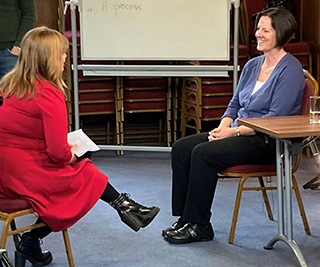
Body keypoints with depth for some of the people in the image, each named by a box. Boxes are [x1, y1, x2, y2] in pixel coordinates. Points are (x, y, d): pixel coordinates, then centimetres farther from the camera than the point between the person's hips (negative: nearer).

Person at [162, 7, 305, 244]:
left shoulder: (290, 69, -11)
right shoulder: (252, 65, 14)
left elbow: (276, 118, -18)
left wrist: (234, 131, -19)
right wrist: (223, 126, -4)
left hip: (269, 142, -8)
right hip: (239, 133, 9)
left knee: (204, 153, -27)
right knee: (181, 148, -9)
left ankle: (199, 226, -15)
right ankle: (185, 218, -6)